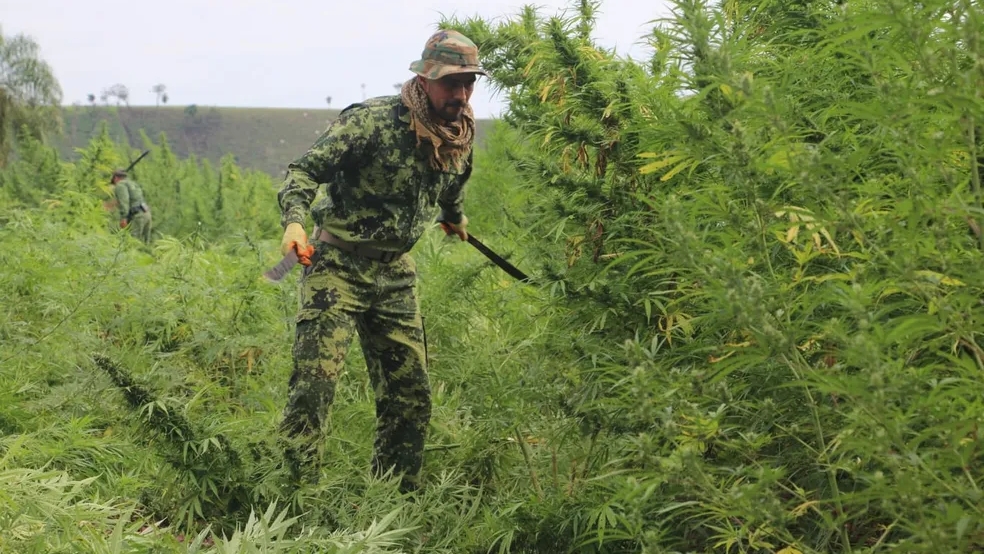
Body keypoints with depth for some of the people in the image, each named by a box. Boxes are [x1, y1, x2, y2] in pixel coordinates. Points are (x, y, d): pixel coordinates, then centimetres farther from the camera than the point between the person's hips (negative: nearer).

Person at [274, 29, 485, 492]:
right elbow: (305, 169, -19)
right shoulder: (373, 120, -17)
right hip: (338, 265, -6)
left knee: (411, 393, 7)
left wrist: (454, 217, 44)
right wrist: (294, 220, -35)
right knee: (314, 380, -13)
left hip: (396, 275, 6)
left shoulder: (462, 137, 3)